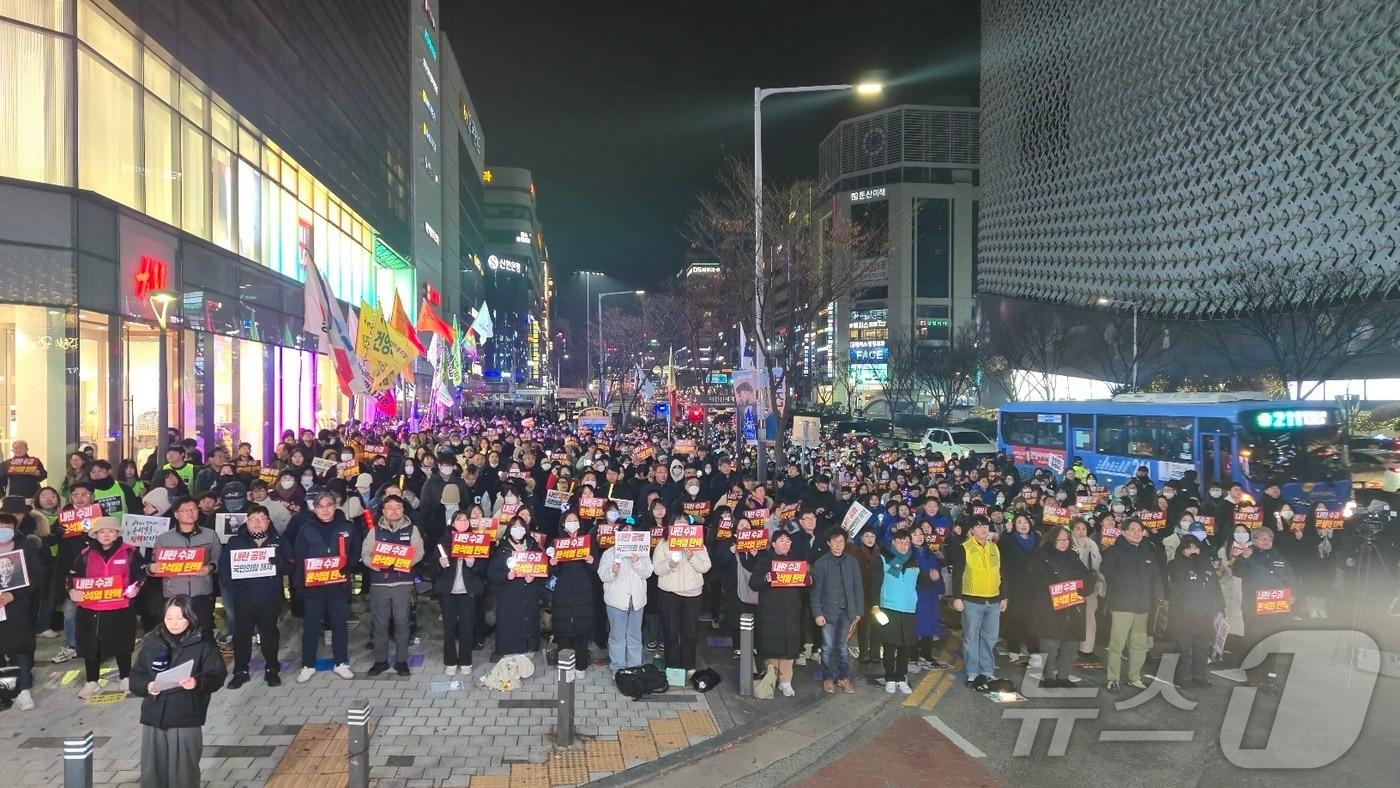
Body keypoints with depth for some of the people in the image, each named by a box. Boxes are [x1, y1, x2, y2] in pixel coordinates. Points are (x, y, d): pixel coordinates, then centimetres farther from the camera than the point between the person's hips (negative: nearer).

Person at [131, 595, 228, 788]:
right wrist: (147, 686, -13)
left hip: (187, 720, -3)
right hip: (154, 718, 3)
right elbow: (135, 676, 8)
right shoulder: (152, 642, 4)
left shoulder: (202, 644, -4)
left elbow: (217, 676, -7)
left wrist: (198, 682, -26)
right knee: (152, 772, 8)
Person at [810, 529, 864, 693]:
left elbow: (858, 587, 5)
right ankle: (828, 678, 18)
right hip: (828, 611, -1)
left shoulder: (852, 561, 2)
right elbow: (816, 590, -3)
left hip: (847, 611, 1)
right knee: (828, 647, 5)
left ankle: (844, 678, 20)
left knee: (843, 646, 8)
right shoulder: (821, 563, -4)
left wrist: (859, 611, 3)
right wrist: (817, 613, -7)